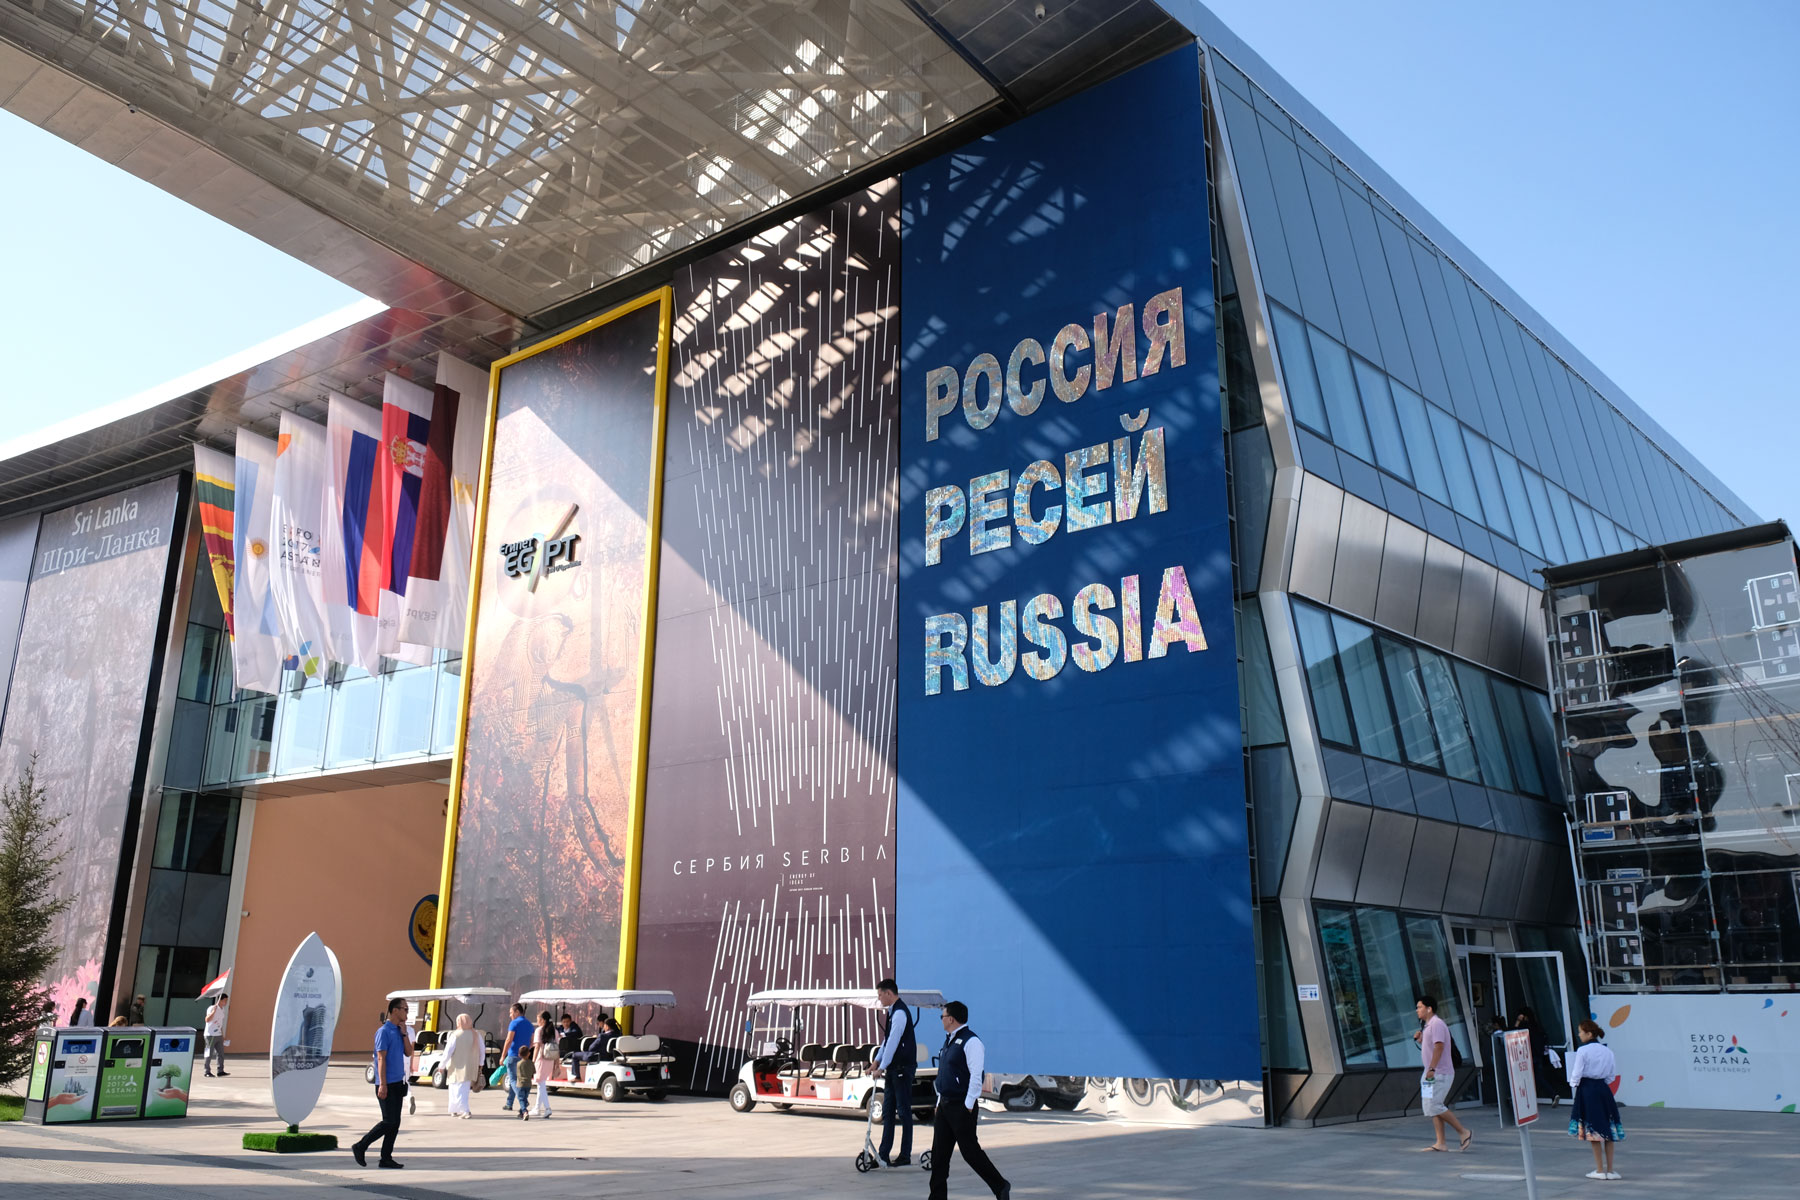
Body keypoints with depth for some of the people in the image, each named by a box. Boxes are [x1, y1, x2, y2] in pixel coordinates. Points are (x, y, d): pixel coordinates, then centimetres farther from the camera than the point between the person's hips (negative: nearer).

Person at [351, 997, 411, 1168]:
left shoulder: (398, 1031, 14)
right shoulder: (384, 1032, -11)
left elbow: (408, 1053, 10)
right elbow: (381, 1058, -16)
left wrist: (404, 1033, 0)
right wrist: (383, 1084, -20)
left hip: (398, 1084, 8)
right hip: (387, 1085, -8)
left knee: (395, 1123, 7)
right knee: (389, 1122, -8)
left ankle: (386, 1158, 12)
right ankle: (360, 1147, 5)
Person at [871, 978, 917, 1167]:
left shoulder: (900, 1013, -17)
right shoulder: (893, 1012, 15)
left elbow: (893, 1042, -21)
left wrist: (882, 1067, -20)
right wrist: (877, 1061, 11)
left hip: (903, 1069, -10)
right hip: (893, 1069, 10)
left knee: (903, 1112, -3)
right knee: (888, 1111, 10)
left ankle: (905, 1155, 3)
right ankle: (883, 1155, 14)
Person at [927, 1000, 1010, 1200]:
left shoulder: (970, 1042, -17)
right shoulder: (949, 1040, 13)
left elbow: (976, 1076, -21)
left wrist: (968, 1106, -21)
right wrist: (940, 1102, 18)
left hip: (962, 1107, -9)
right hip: (945, 1105, 9)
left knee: (970, 1151, -2)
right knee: (939, 1153, 8)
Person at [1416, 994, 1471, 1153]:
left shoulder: (1437, 1024, -13)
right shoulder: (1429, 1025, 18)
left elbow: (1439, 1046, -23)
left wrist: (1431, 1069, -28)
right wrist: (1420, 1040, 10)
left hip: (1439, 1074, -10)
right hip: (1433, 1073, 10)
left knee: (1434, 1106, -12)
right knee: (1432, 1108, 7)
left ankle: (1464, 1133, -3)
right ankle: (1440, 1143, 7)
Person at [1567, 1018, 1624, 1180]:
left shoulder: (1582, 1051, -13)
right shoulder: (1607, 1051, 3)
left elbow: (1577, 1074, -12)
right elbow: (1612, 1075, 7)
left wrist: (1573, 1084, 6)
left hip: (1587, 1090, -5)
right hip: (1604, 1089, 5)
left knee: (1593, 1130, 5)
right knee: (1608, 1130, 12)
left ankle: (1600, 1170, 9)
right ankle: (1610, 1170, 14)